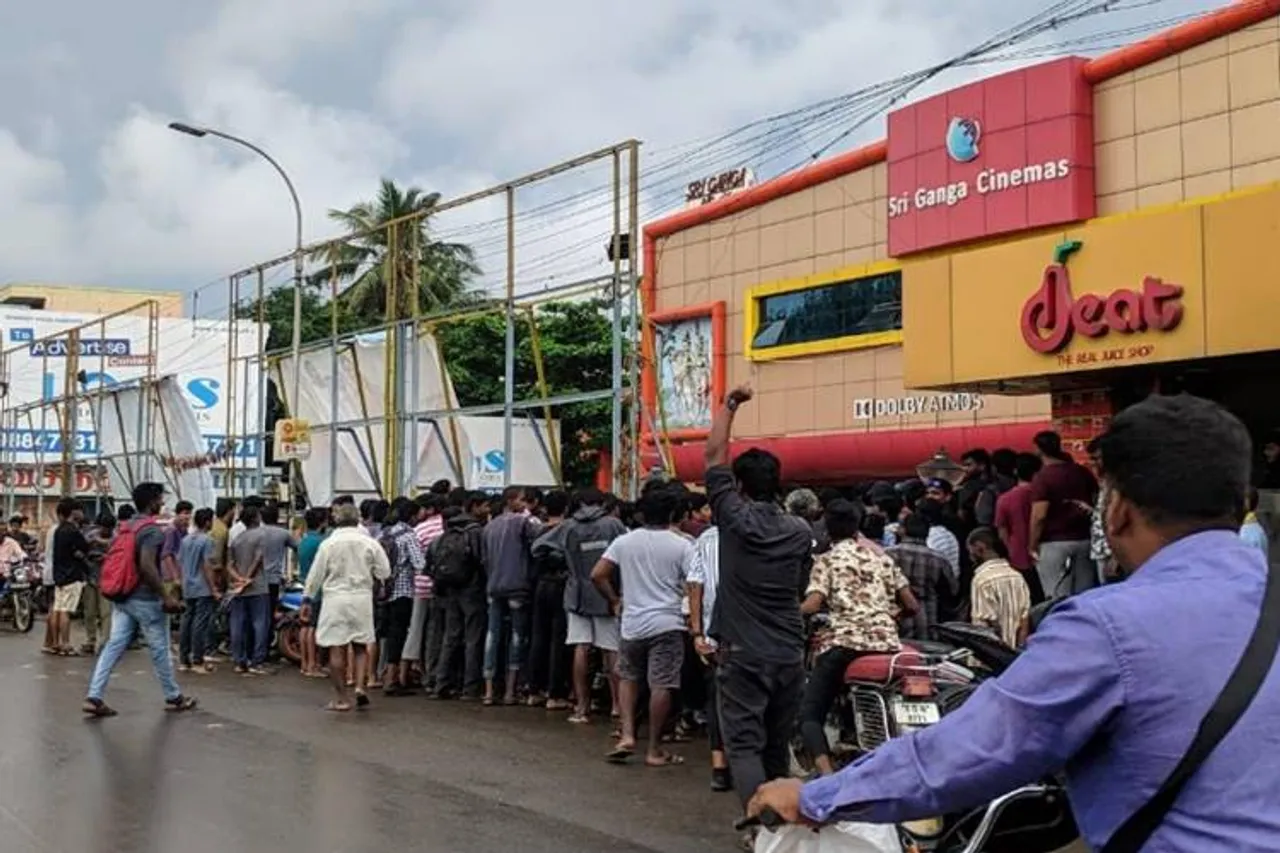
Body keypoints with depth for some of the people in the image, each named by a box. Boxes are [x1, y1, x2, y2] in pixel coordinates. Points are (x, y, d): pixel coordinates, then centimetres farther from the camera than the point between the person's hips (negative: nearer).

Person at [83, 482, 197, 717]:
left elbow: (111, 559, 16)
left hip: (122, 598, 8)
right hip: (146, 600, -8)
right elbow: (147, 566, -25)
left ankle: (94, 697, -4)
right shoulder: (152, 530, -15)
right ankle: (174, 698, 17)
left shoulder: (123, 527, 13)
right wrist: (166, 596, -21)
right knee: (159, 649, 4)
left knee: (114, 646, 4)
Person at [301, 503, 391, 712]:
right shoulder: (370, 543, -1)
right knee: (361, 646, 14)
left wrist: (307, 600, 9)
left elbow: (315, 574, -1)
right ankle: (360, 686, -3)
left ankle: (341, 698, 6)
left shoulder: (328, 544, -3)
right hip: (362, 598, 2)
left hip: (335, 599, -1)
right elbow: (384, 572, 1)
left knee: (337, 649, 3)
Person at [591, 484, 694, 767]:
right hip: (667, 623, -3)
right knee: (661, 685, 1)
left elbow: (597, 575, 1)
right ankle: (654, 749, 6)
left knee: (628, 677, 21)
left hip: (632, 622, 3)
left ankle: (627, 735, 9)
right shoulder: (682, 545, -4)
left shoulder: (624, 541, 4)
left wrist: (614, 601, 13)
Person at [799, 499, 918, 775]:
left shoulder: (826, 561, 8)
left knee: (810, 714, -2)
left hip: (844, 643, -4)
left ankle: (827, 776, -24)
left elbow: (811, 606, -8)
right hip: (887, 643, 4)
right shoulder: (882, 558, 19)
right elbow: (912, 606, 16)